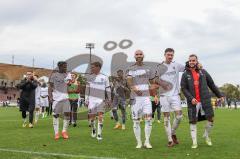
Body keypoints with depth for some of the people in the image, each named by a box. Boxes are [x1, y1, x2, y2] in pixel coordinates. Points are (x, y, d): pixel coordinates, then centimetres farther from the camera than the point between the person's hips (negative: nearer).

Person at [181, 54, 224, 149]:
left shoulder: (203, 72, 9)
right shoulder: (185, 75, 3)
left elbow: (212, 85, 14)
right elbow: (183, 88, -3)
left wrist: (219, 95, 15)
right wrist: (191, 98, -17)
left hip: (205, 100, 2)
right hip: (193, 102, -1)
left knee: (211, 119, -3)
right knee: (193, 122, 1)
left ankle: (206, 136, 22)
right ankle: (194, 142, 10)